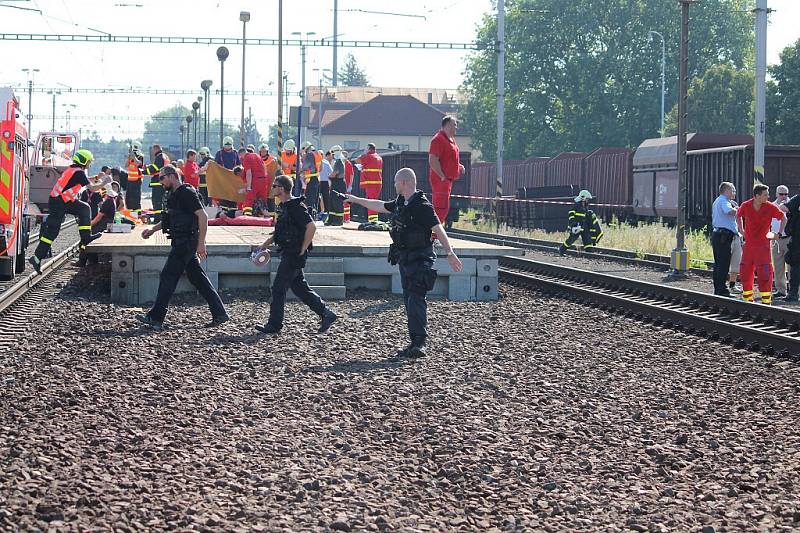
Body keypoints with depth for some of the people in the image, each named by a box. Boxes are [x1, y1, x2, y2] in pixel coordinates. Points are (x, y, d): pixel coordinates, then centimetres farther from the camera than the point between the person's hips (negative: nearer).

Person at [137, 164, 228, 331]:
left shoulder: (187, 193, -14)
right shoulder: (174, 195, 17)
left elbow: (203, 216, -20)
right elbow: (169, 220, 31)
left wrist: (201, 243, -23)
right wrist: (152, 230, 21)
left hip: (185, 243, -10)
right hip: (181, 243, 10)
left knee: (168, 277, -7)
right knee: (198, 278, 10)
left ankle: (156, 318, -5)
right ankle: (219, 314, 11)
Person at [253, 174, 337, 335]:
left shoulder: (296, 206, -16)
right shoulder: (283, 207, 14)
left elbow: (311, 227, -22)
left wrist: (302, 250, -19)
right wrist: (265, 244, 22)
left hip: (295, 255, -10)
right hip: (288, 254, 10)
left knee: (278, 288, -5)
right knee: (300, 288, 12)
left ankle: (274, 324, 2)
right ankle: (326, 314, 16)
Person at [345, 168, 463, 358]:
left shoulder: (422, 206, -15)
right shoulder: (400, 203, 11)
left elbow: (438, 229, -19)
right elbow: (380, 206, 28)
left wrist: (450, 253, -26)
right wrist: (355, 200, 36)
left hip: (420, 259, -9)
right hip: (404, 258, 9)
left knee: (416, 299, -16)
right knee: (409, 300, 8)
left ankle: (419, 343, -19)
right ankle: (415, 342, 11)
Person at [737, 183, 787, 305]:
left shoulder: (770, 207, -9)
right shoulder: (745, 206, -4)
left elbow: (783, 218, 5)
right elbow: (738, 216, 19)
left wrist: (779, 234, 2)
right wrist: (742, 231, 13)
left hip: (763, 245, -2)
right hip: (748, 244, 2)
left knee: (764, 274, -7)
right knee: (745, 273, 5)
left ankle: (766, 302, -1)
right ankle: (748, 300, 17)